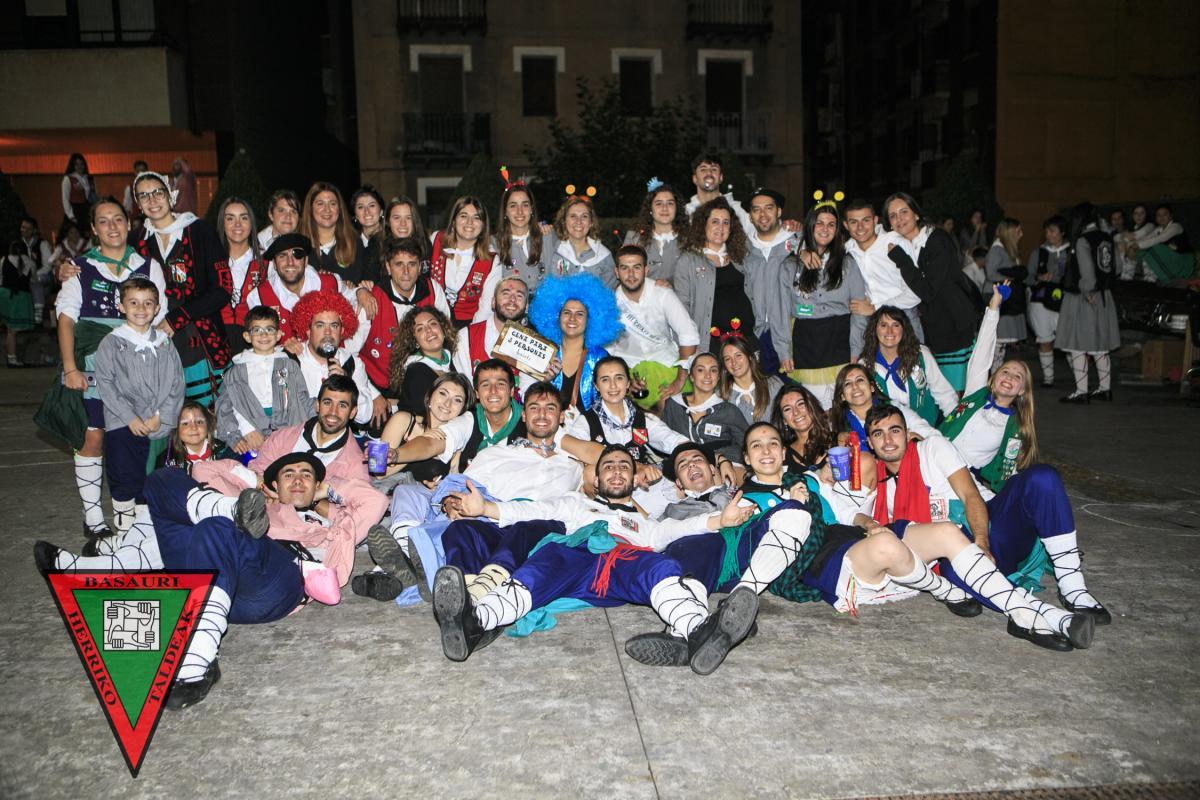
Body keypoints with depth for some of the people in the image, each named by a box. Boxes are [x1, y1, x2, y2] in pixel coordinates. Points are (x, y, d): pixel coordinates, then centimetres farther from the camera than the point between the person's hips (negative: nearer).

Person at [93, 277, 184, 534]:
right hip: (123, 427, -2)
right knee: (125, 482, 2)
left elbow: (177, 383, 4)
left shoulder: (164, 342, 8)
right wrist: (130, 418, -13)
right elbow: (105, 383, -5)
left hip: (162, 426, 2)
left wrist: (160, 416, -8)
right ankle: (124, 533, 13)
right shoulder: (112, 342, 1)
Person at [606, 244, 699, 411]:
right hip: (629, 367, 0)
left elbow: (689, 336, -17)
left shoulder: (662, 294, -13)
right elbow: (607, 348, -3)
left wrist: (680, 381, -20)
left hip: (667, 362, 0)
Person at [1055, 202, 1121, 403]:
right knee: (1100, 346, 14)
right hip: (1103, 298, 8)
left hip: (1083, 299, -8)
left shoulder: (1083, 241, -15)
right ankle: (1105, 389, 20)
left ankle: (1081, 392, -4)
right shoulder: (1106, 239, 9)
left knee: (1077, 347, -3)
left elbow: (1087, 271, -22)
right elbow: (1113, 266, 12)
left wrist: (1088, 292, -15)